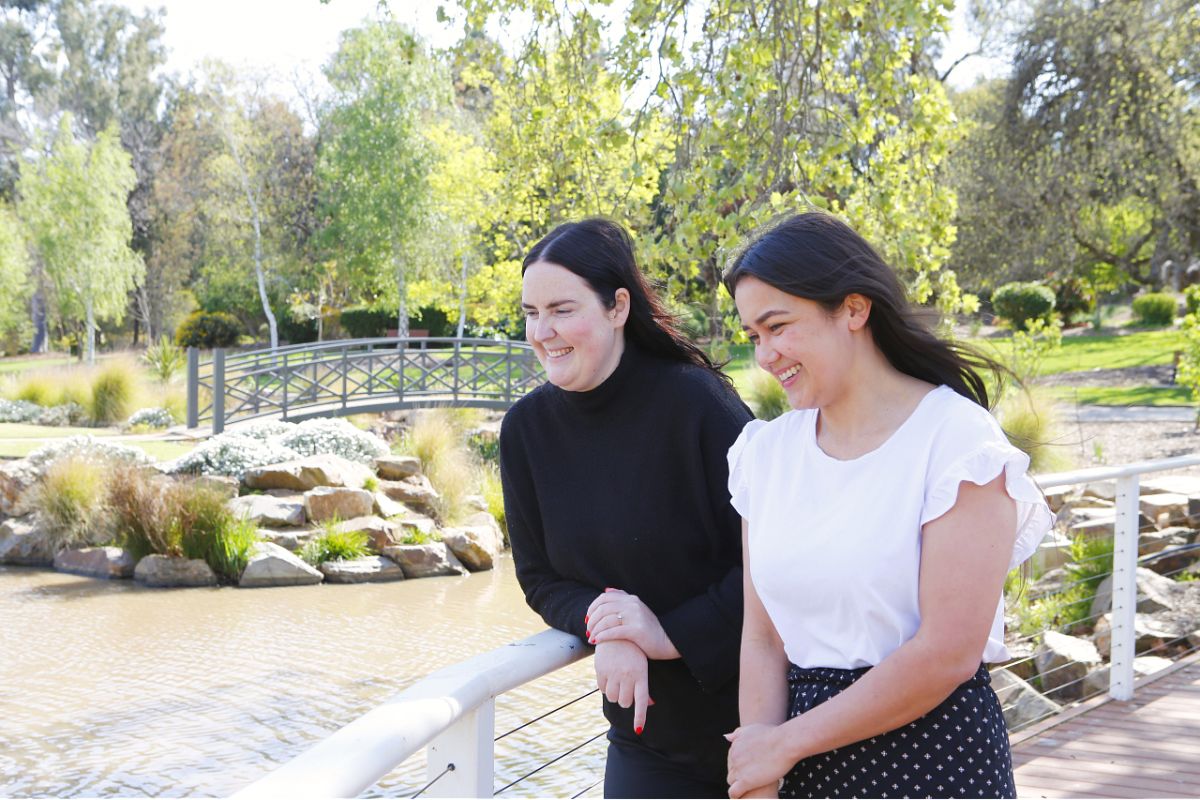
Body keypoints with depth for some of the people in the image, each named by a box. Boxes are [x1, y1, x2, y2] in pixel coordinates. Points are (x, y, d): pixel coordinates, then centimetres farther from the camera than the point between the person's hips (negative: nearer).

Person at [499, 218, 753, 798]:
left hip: (744, 706, -3)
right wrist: (601, 623, -17)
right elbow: (539, 576, 2)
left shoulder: (697, 402, -19)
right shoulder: (526, 428, -5)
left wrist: (673, 633, -20)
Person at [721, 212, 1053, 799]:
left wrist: (785, 743, -12)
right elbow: (762, 639, 0)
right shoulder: (767, 451, 2)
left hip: (933, 753, -4)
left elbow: (947, 654, -19)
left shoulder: (955, 436, -14)